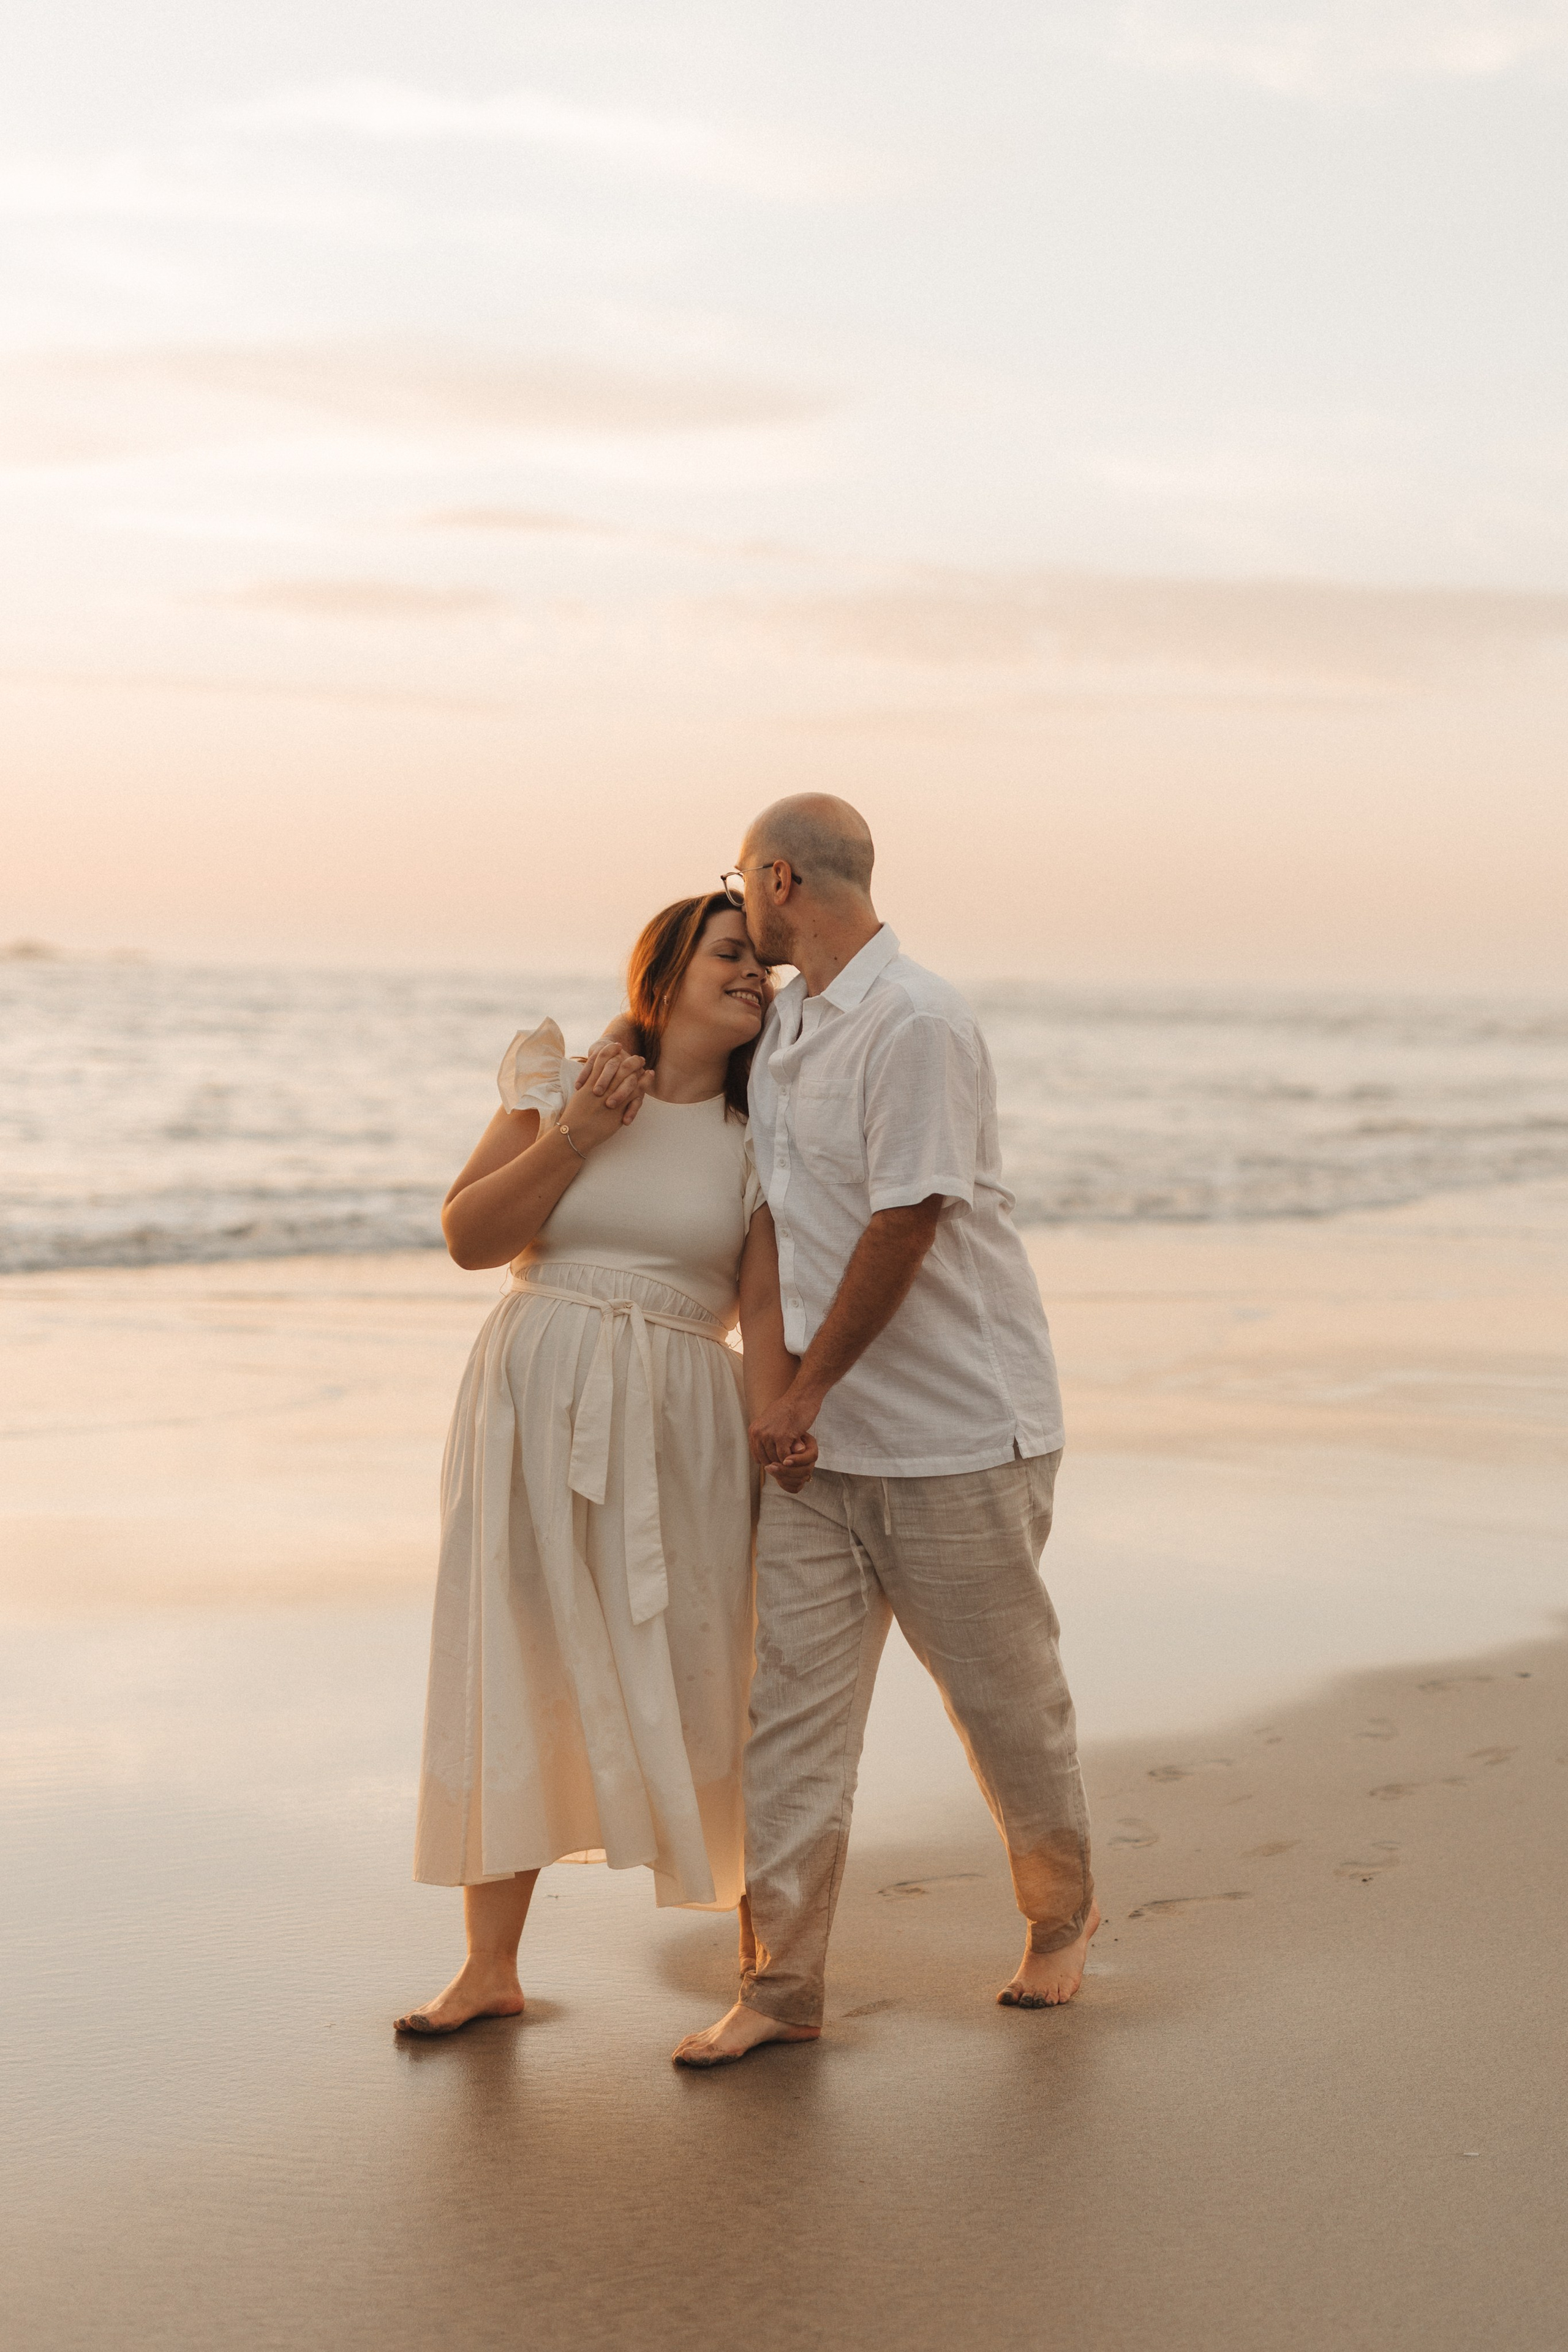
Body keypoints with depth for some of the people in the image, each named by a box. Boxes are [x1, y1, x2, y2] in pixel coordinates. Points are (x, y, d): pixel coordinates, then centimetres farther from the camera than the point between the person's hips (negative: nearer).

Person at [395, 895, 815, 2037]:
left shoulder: (758, 1141, 5)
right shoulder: (562, 1087, 5)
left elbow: (768, 1308, -3)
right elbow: (469, 1235, 0)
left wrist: (778, 1424, -21)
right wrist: (574, 1136, -10)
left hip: (677, 1423, 0)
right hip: (536, 1404, 1)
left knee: (699, 1677, -2)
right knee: (512, 1676, 4)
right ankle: (491, 1966, 13)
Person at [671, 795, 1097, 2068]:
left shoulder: (918, 1024, -18)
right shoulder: (781, 1025, 10)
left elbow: (904, 1227, -21)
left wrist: (804, 1394, -15)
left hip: (957, 1430, -7)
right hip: (820, 1429, 7)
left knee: (1004, 1688, 8)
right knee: (791, 1692, 0)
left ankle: (1061, 1917, 31)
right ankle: (780, 1980, 4)